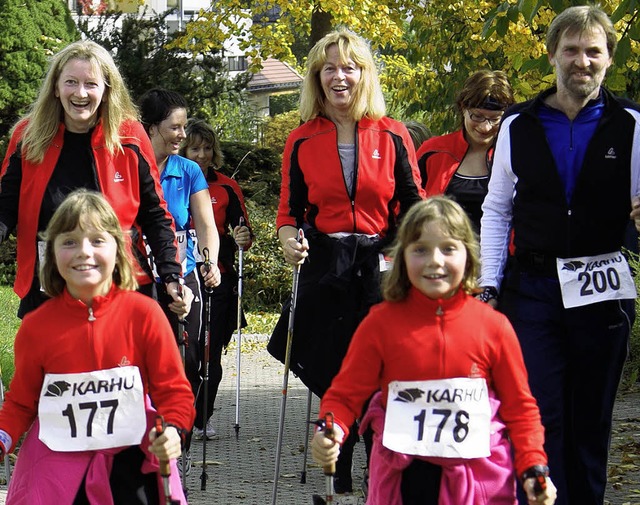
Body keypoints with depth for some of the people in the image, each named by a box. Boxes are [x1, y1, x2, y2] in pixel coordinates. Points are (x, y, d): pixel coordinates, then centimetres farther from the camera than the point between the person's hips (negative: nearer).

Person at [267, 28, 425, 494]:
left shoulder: (392, 136, 4)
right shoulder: (303, 141, 7)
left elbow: (412, 208, 7)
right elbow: (290, 210, 10)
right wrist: (289, 238, -12)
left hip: (381, 266, -1)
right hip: (324, 266, 1)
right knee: (332, 375, 3)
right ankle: (342, 482, 16)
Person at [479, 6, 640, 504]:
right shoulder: (519, 126, 6)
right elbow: (497, 211, 11)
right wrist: (488, 284, 4)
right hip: (532, 289, 0)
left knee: (591, 421, 8)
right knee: (539, 415, -5)